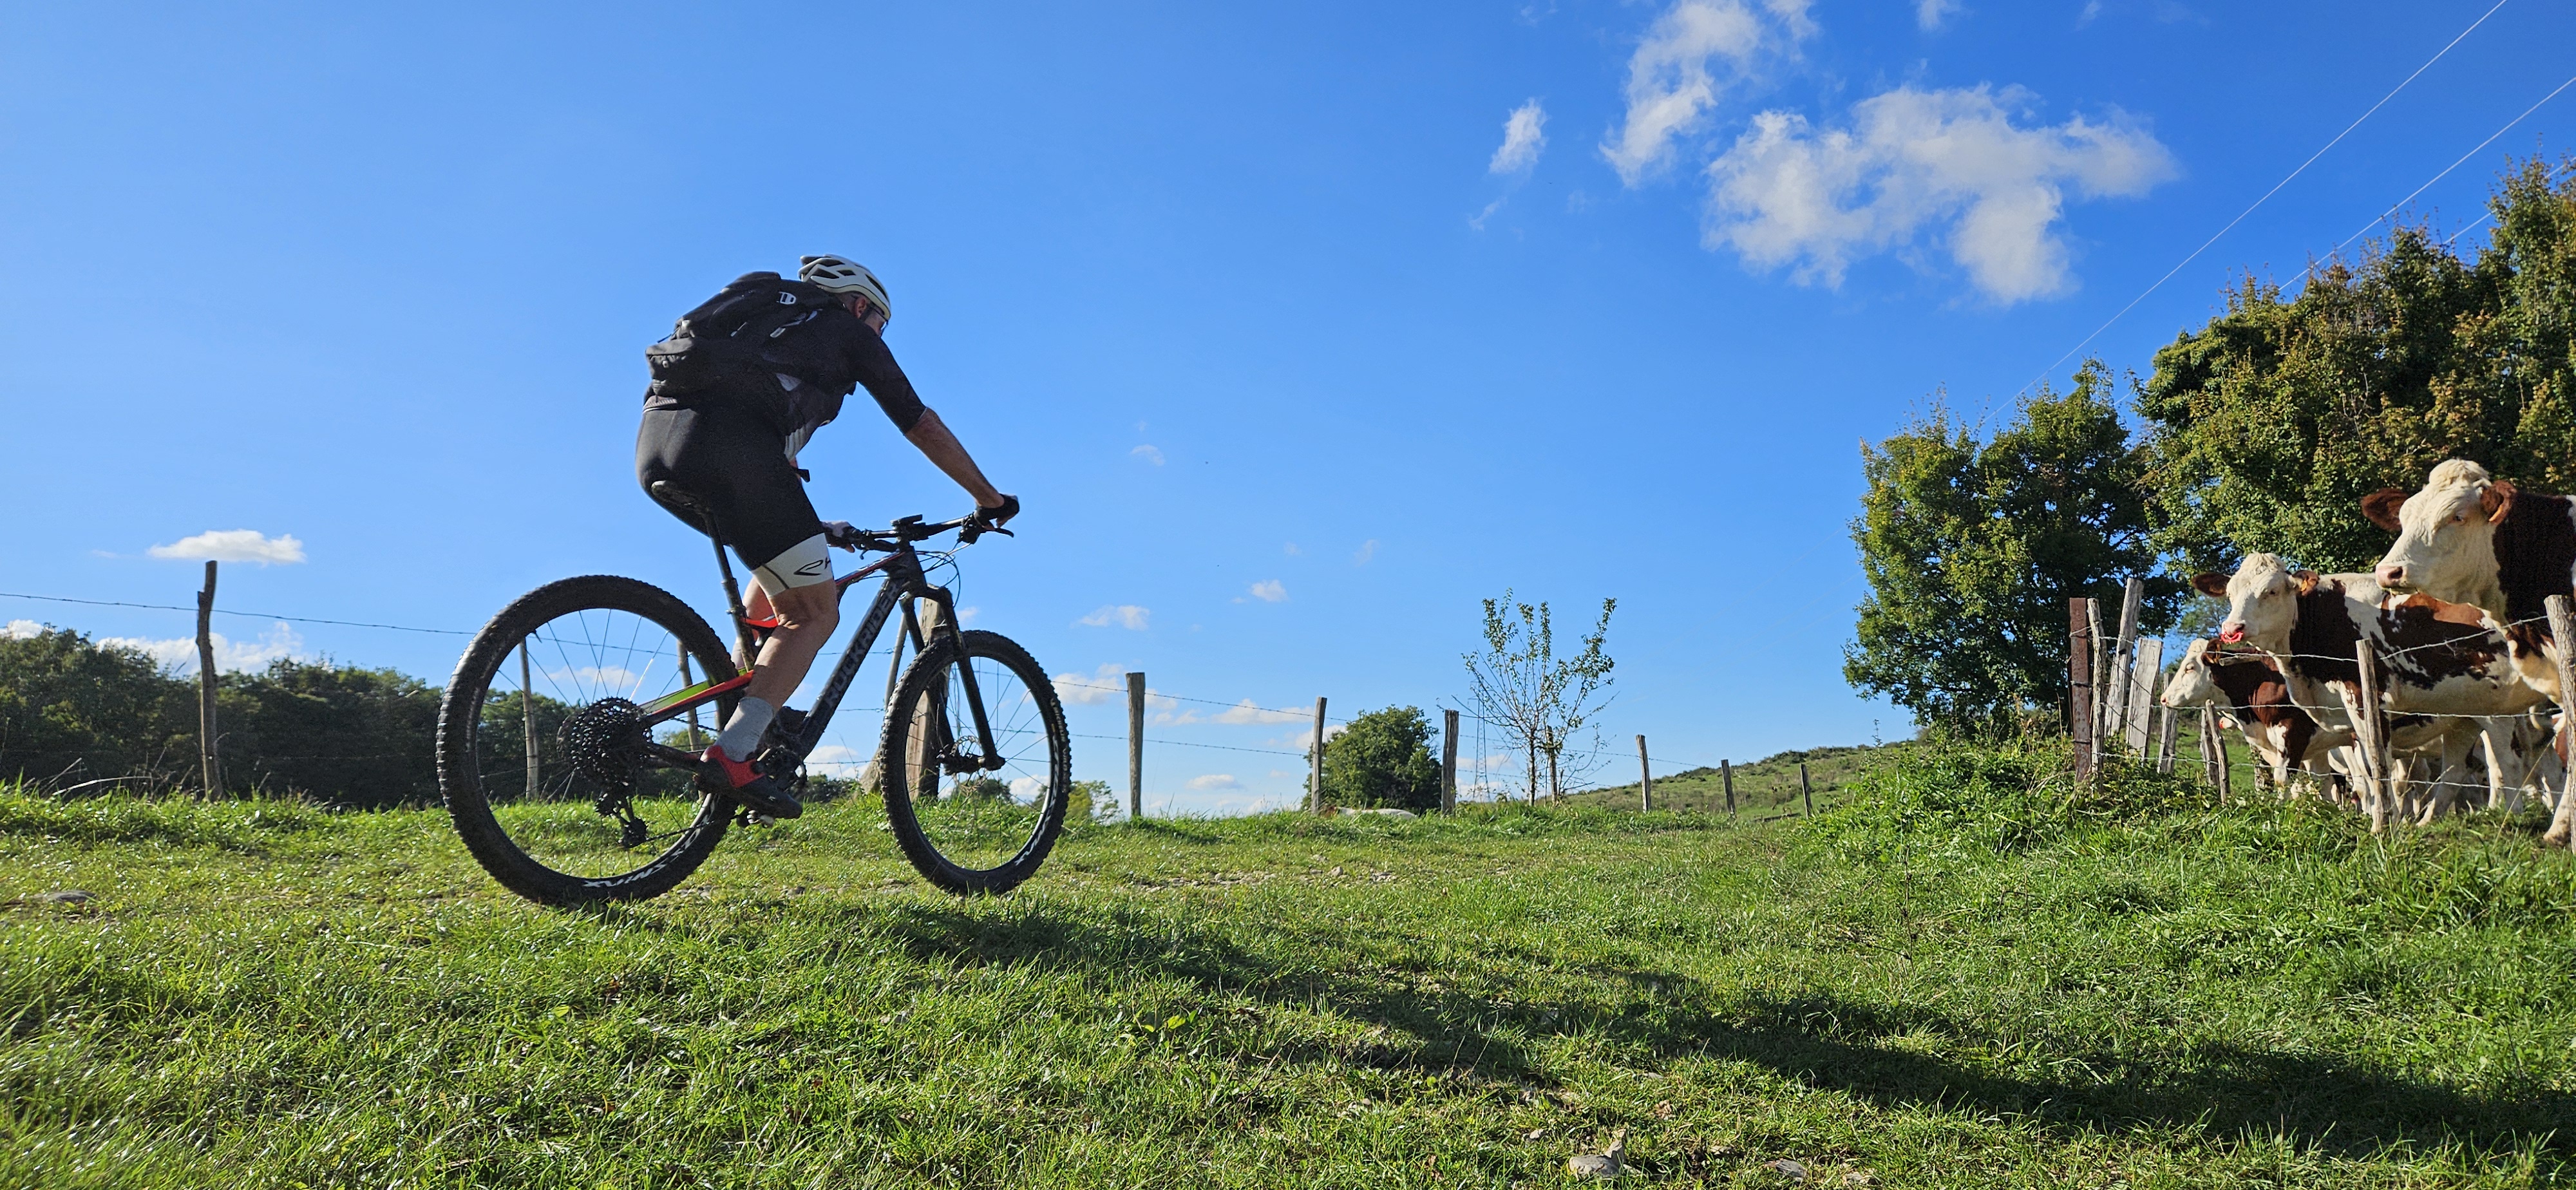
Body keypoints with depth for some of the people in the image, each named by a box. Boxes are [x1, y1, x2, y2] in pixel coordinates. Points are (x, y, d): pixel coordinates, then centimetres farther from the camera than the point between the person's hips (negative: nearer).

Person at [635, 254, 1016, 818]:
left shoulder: (769, 312, 38)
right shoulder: (847, 331, 20)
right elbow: (922, 425, 20)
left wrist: (813, 526, 52)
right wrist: (990, 498, 28)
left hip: (655, 440, 8)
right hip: (727, 445, -8)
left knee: (783, 563, 30)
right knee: (813, 614, 0)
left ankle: (740, 702, 21)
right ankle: (730, 754, -15)